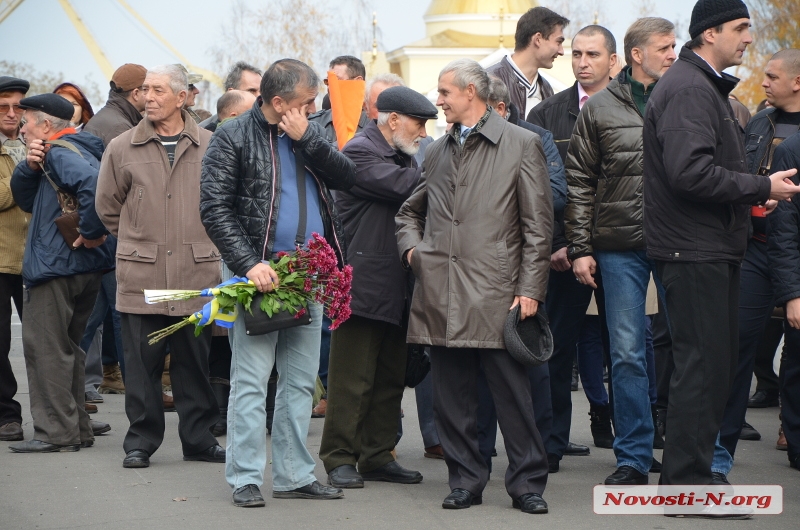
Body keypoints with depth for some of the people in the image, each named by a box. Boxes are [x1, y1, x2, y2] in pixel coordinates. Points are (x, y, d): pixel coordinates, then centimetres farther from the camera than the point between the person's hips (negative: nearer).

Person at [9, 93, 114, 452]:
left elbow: (95, 184, -33)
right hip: (84, 268, 10)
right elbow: (26, 200, 16)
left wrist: (92, 233, -25)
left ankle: (56, 433, -3)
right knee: (66, 348, 17)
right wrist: (30, 167, -2)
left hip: (55, 267, -10)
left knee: (45, 348, -4)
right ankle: (76, 428, 22)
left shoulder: (61, 153, -14)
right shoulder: (60, 154, 17)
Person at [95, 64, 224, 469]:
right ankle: (141, 442, 10)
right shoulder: (123, 148, 3)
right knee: (142, 363, 1)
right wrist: (139, 239, 12)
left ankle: (199, 439, 15)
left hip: (197, 274, 0)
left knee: (195, 360, 6)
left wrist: (199, 242, 11)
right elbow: (107, 206, 13)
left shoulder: (208, 146, 3)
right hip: (141, 276, 0)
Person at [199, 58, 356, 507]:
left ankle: (294, 473, 17)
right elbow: (215, 208, -10)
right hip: (258, 270, -6)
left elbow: (347, 176, -1)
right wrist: (248, 263, -19)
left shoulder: (310, 133, 12)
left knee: (301, 380, 10)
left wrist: (305, 139, -11)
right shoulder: (234, 137, -5)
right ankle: (245, 478, -1)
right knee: (251, 379, -5)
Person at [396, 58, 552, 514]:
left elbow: (538, 224, -1)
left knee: (513, 393, -4)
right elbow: (411, 210, 33)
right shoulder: (437, 151, 18)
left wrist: (531, 289, -8)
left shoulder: (522, 145, 2)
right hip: (440, 294, 5)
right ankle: (466, 480, 14)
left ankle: (527, 482, 3)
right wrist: (411, 245, 12)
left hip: (494, 292, -5)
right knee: (452, 395, 6)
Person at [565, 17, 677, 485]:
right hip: (620, 248, 0)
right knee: (628, 354, 1)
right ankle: (633, 458, 8)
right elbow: (579, 183, 6)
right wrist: (580, 248, 0)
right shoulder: (599, 109, 5)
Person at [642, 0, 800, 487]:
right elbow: (691, 172, -26)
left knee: (716, 361, 14)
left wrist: (751, 194, 8)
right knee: (704, 363, -8)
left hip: (712, 249, 11)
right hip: (694, 251, -11)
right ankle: (688, 479, -2)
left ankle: (692, 471, 21)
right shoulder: (687, 89, -16)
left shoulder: (706, 86, 19)